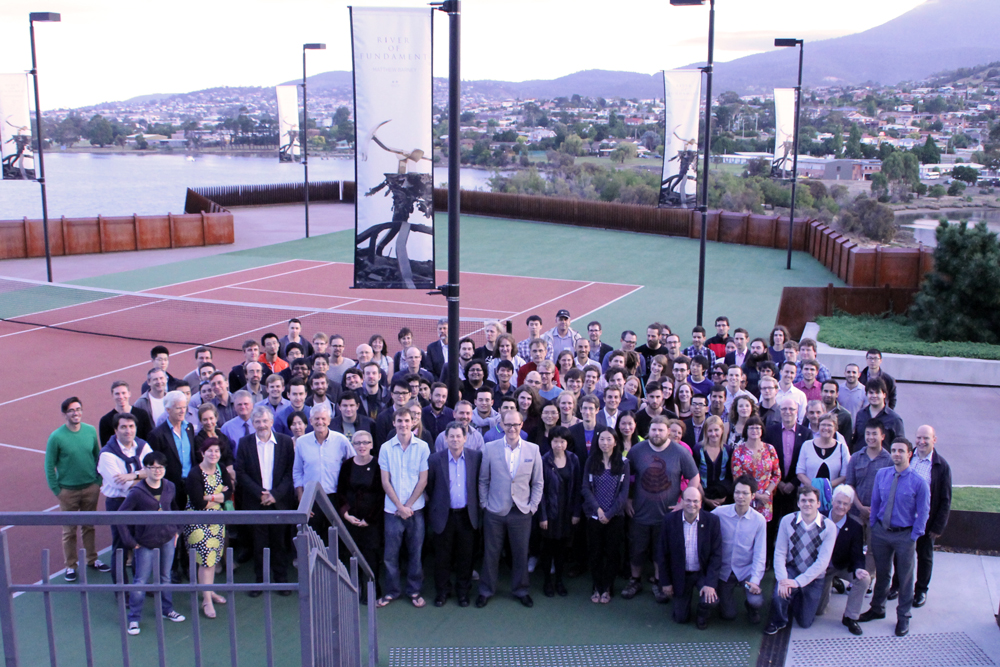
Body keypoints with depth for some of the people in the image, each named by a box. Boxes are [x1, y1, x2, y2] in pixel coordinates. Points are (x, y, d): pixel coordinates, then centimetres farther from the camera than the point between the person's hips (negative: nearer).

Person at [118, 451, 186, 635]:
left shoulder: (169, 487, 0)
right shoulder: (137, 492, -15)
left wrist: (175, 530, 11)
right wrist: (130, 542, -11)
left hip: (167, 539, 4)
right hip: (146, 543, -4)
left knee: (165, 577, 16)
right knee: (141, 582, 1)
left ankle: (167, 610, 32)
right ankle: (134, 618, 14)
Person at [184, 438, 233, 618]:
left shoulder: (221, 470, 2)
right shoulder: (194, 474, -18)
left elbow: (229, 493, -4)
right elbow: (199, 504, -22)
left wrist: (210, 497, -18)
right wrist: (220, 496, -10)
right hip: (198, 521, -6)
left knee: (214, 556, 11)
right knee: (205, 558, -4)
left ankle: (210, 591, 26)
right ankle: (206, 600, 4)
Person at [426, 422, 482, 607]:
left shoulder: (476, 457, -2)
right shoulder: (435, 459, -5)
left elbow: (481, 482, 6)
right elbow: (429, 486, 4)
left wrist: (478, 506, 5)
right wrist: (433, 510, 6)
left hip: (467, 515, 1)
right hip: (444, 515, -1)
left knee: (465, 556, 10)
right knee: (442, 556, 9)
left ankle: (463, 590, 27)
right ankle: (442, 590, 26)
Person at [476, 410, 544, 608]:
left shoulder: (533, 449, -1)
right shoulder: (490, 448, -3)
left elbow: (537, 482, 5)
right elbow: (483, 480, 4)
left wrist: (533, 506, -1)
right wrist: (484, 503, -1)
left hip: (522, 512, 1)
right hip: (495, 511, 0)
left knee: (521, 554, 9)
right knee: (490, 553, 8)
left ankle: (520, 590, 28)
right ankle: (486, 591, 25)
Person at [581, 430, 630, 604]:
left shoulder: (623, 463, -1)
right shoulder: (591, 461, 2)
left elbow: (624, 491, -4)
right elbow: (585, 487, -2)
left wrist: (609, 513, -11)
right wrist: (598, 508, -14)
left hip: (615, 516, -1)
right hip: (594, 515, 1)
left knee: (611, 553, 6)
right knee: (595, 553, 6)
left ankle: (607, 589, 19)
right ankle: (597, 587, 19)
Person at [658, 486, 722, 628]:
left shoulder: (712, 521, -13)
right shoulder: (670, 520, -12)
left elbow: (716, 555, -11)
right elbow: (664, 554, -3)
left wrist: (710, 583, -19)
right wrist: (665, 582, -2)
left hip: (704, 573, -1)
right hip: (681, 574, 1)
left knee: (710, 601, -27)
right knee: (681, 618, 3)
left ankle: (702, 616, 11)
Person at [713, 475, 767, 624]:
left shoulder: (759, 520, -10)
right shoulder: (719, 513, -11)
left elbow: (760, 553, -10)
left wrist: (755, 580, -18)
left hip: (747, 570, 0)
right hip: (724, 570, 0)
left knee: (756, 602, -24)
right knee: (728, 615, 1)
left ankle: (752, 609, 16)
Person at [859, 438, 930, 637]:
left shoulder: (919, 482, -13)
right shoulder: (881, 474, -2)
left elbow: (922, 513, -7)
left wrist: (913, 537, -9)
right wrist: (872, 525, 5)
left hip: (904, 535, -3)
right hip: (881, 532, 3)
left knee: (905, 577, 11)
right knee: (881, 573, 18)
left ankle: (903, 617, 28)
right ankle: (877, 609, 37)